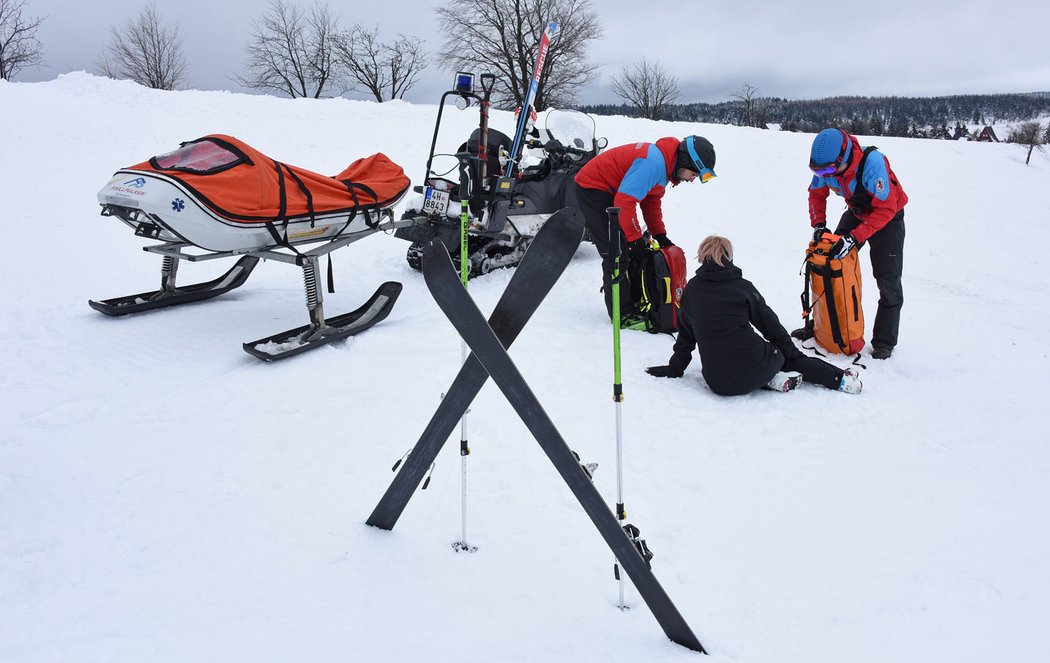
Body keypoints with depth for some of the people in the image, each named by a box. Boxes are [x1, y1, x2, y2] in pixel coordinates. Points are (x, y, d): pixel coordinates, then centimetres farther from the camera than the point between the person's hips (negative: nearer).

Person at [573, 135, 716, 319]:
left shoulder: (665, 164, 5)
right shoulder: (654, 162, -28)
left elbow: (651, 201, 15)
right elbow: (624, 201, -31)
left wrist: (659, 235, 7)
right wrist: (636, 240, -23)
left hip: (608, 191, 11)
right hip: (592, 189, -11)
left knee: (623, 249, 12)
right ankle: (622, 314, -7)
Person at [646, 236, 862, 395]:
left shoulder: (691, 289, 5)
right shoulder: (742, 286, 1)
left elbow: (685, 334, 12)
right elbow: (771, 325, 8)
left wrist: (674, 368, 25)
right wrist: (793, 353, 23)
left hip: (716, 382, 1)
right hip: (752, 374, -1)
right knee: (782, 353, 28)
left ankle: (772, 380, 10)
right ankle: (841, 378, 23)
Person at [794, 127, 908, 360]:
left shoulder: (872, 162, -38)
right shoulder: (826, 163, -21)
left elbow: (885, 209, -36)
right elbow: (816, 193, -1)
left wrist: (854, 238, -41)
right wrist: (819, 225, -15)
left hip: (888, 217, -5)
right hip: (857, 213, 5)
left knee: (888, 280, -9)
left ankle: (884, 341, 1)